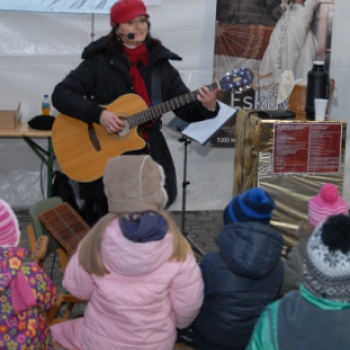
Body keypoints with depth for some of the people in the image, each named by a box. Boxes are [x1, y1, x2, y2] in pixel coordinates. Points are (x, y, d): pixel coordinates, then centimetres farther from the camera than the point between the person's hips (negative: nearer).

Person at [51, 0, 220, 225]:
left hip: (150, 154, 3)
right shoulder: (99, 61, -4)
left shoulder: (160, 64, 6)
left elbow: (186, 110, 3)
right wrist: (98, 114, -24)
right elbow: (61, 95, -12)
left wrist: (207, 107, -18)